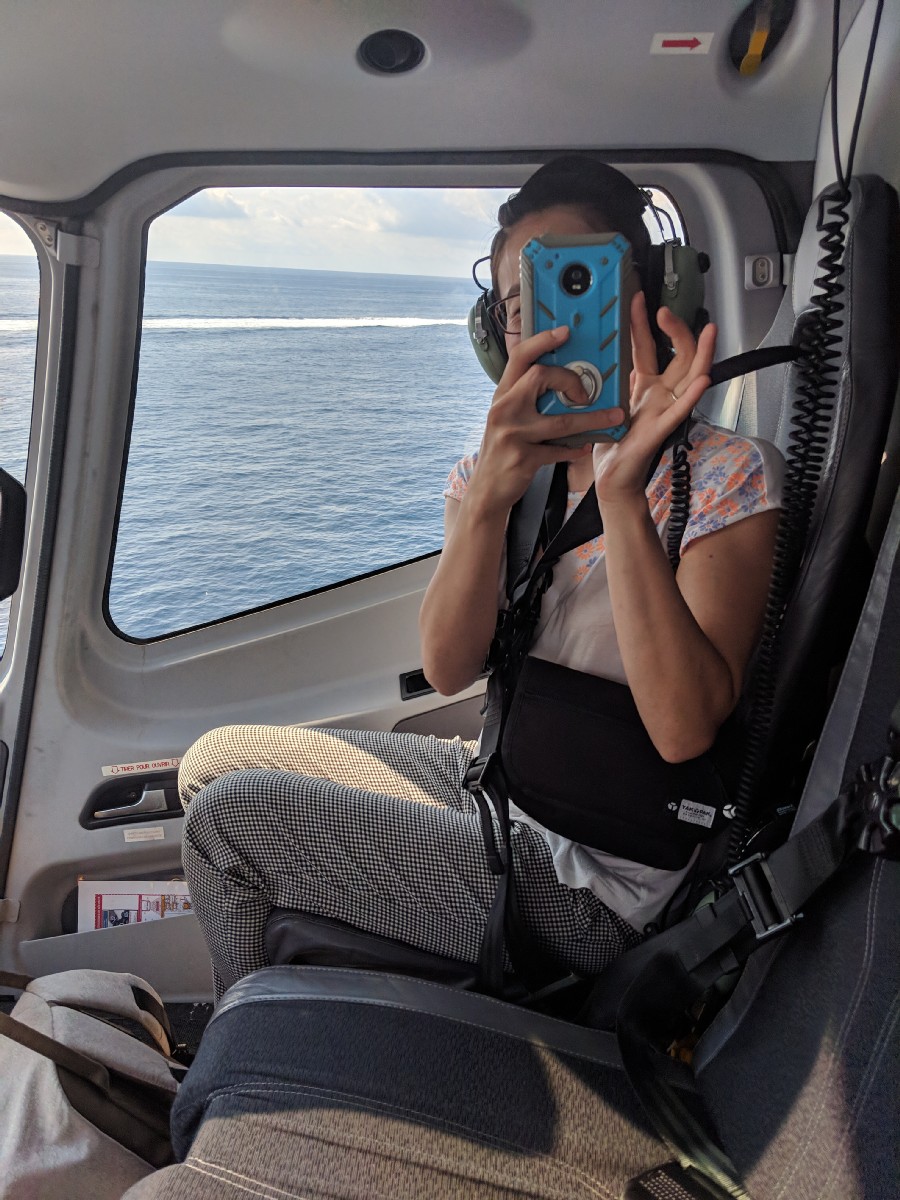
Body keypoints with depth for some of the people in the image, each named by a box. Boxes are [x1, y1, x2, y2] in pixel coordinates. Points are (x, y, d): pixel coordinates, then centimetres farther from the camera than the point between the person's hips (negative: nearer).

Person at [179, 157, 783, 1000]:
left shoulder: (726, 476, -16)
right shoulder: (493, 476, 4)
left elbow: (684, 732, -28)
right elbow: (447, 669, -13)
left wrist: (622, 488, -35)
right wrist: (488, 498, -30)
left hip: (590, 893, -7)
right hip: (493, 781, 7)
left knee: (229, 812, -11)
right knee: (215, 760, 7)